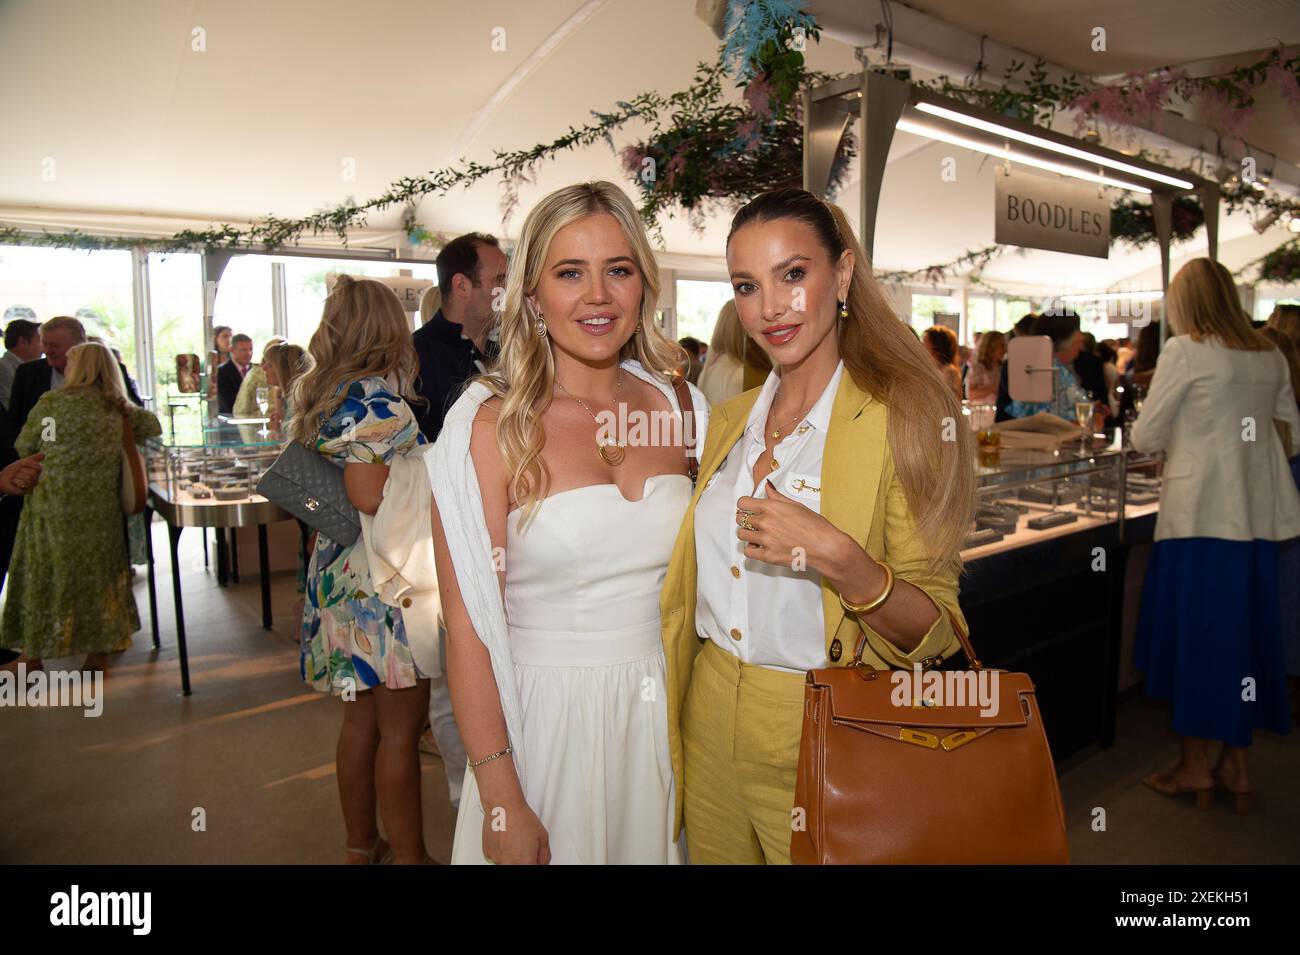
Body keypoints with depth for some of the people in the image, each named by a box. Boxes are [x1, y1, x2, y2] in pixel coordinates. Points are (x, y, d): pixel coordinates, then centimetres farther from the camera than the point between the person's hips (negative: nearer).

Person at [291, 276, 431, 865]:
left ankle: (361, 846, 33)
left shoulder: (321, 392, 12)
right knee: (400, 729, 3)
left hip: (341, 570, 9)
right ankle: (409, 855, 16)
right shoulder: (374, 395, -16)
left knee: (361, 718, 19)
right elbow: (370, 495, -25)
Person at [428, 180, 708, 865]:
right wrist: (502, 803, -13)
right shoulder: (490, 425, -11)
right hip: (547, 723, -3)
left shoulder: (678, 407, 1)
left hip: (669, 719, 4)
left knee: (653, 846, 20)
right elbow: (469, 629, -12)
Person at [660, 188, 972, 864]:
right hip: (710, 728, 5)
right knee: (717, 853, 21)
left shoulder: (902, 418, -13)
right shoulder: (729, 422, 4)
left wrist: (835, 556, -30)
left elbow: (932, 634, -14)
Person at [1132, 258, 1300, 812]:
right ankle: (1236, 766, 22)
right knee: (1246, 634, 12)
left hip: (1201, 513, -6)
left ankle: (1195, 766, 15)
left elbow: (1145, 437, -6)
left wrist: (1171, 438, 15)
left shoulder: (1185, 351, -8)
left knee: (1195, 635, 4)